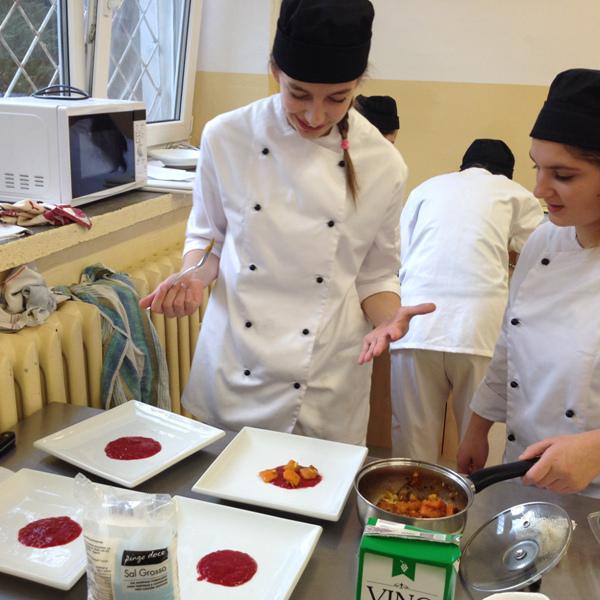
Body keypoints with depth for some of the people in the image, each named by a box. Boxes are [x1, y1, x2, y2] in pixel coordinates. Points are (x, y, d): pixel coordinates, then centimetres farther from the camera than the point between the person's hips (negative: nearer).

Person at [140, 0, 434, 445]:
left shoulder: (382, 166, -8)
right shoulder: (227, 137, -8)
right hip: (232, 370, 1)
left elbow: (375, 275, 3)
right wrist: (195, 278, -13)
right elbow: (207, 237, 7)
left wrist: (387, 320, -17)